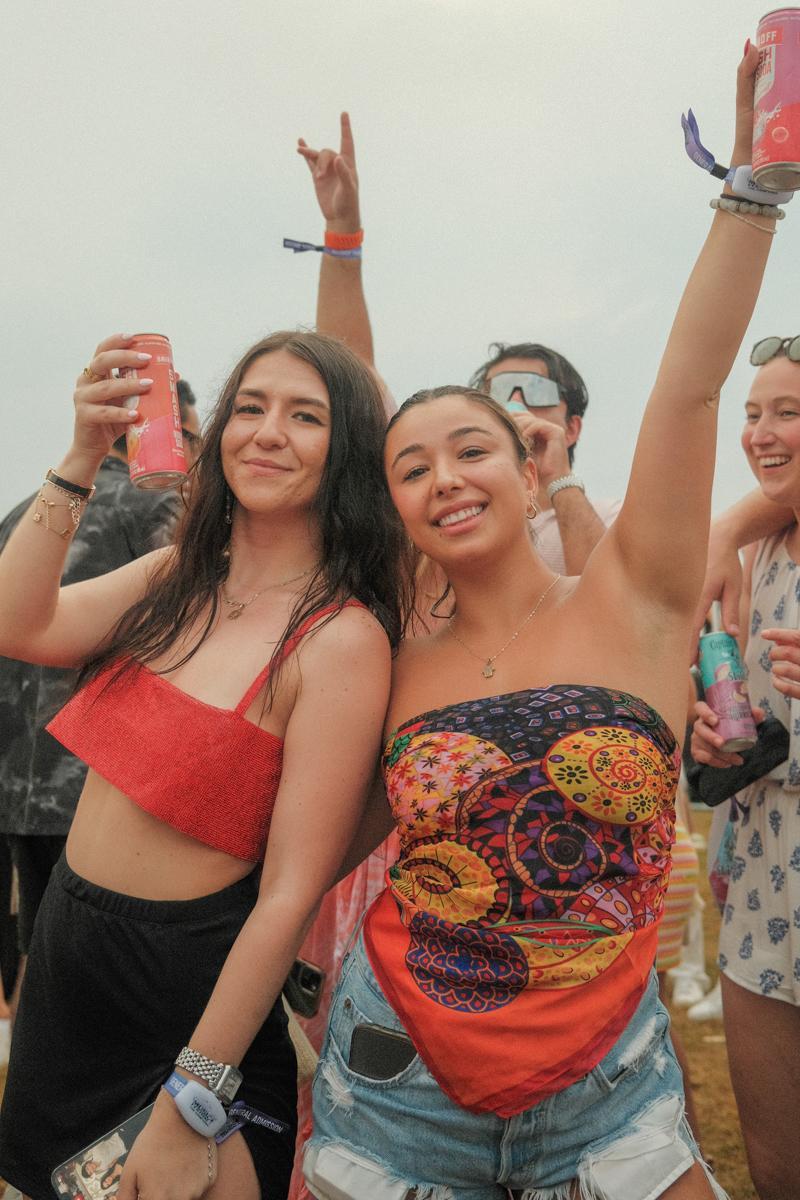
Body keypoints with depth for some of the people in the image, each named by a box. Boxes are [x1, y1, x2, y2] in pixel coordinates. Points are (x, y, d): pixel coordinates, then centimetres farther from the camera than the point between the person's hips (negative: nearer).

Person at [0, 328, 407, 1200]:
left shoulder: (342, 639, -22)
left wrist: (188, 1113, -18)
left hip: (185, 987, -6)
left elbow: (290, 893, -21)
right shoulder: (180, 577, -1)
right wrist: (83, 458, -17)